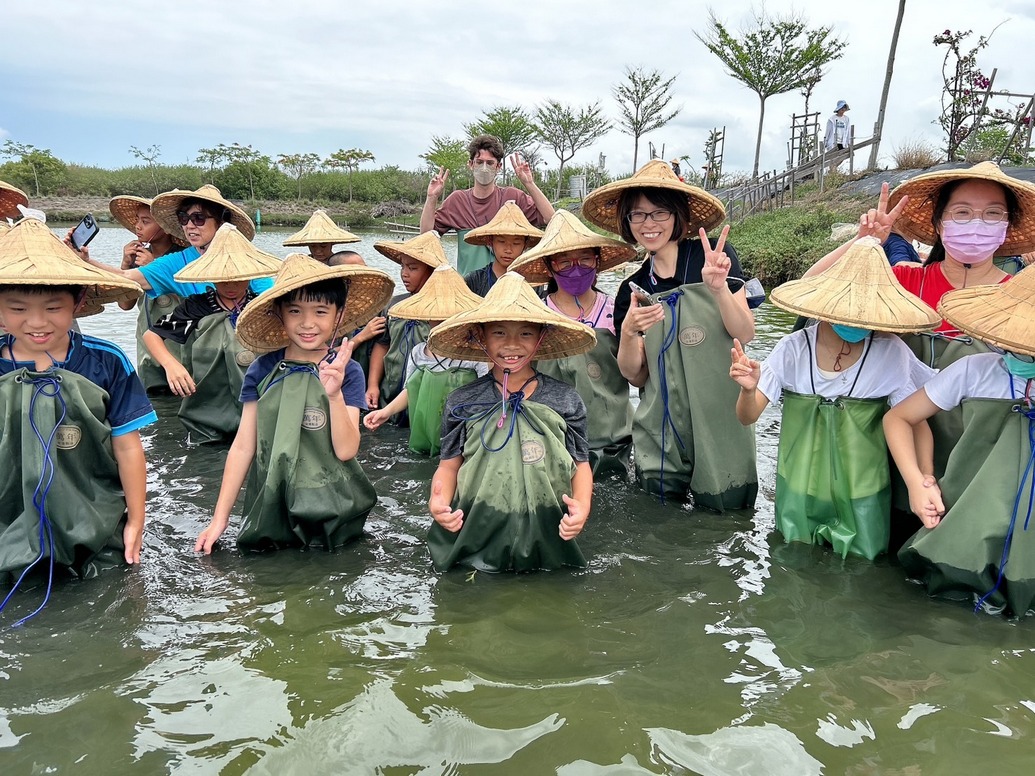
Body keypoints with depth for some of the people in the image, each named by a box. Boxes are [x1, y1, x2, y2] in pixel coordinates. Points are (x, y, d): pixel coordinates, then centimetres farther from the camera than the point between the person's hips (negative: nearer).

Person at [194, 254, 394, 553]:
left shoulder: (347, 372, -3)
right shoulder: (262, 370, 1)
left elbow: (345, 450, -10)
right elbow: (243, 447, 3)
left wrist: (334, 393, -24)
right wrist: (220, 518, 2)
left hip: (330, 509, -1)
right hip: (271, 504, 1)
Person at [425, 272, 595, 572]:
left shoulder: (565, 400, -1)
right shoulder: (462, 402, 0)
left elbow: (580, 464, 4)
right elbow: (449, 465, 4)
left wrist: (582, 505, -14)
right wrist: (439, 501, -16)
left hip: (548, 539, 0)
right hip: (476, 536, 0)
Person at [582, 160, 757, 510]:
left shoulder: (714, 256, -4)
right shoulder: (631, 289, 5)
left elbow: (745, 334, -9)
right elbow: (636, 376, 4)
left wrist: (719, 288, -25)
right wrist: (628, 332, -15)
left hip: (719, 424, -3)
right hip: (661, 432, 3)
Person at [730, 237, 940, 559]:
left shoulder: (891, 353, -13)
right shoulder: (793, 349, -12)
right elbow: (748, 417, -10)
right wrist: (748, 389, -31)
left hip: (861, 493, 0)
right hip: (798, 489, 1)